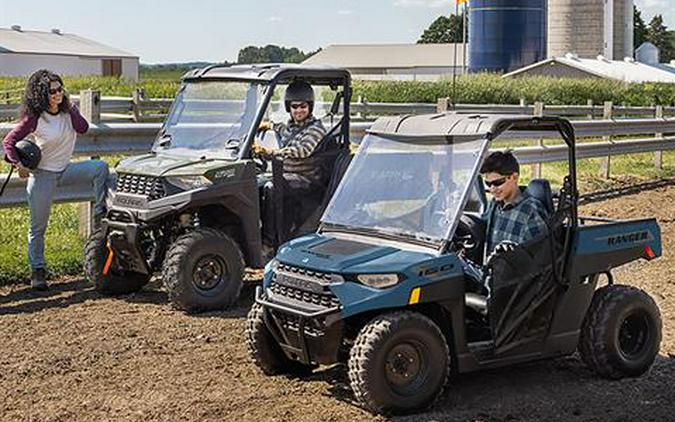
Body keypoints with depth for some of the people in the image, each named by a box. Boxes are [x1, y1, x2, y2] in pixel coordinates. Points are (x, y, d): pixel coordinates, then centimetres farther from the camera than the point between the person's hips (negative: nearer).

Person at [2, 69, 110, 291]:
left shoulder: (67, 110, 1)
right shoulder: (34, 118, -13)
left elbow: (83, 128, -15)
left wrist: (70, 106, -17)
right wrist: (18, 164, -20)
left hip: (65, 170, 4)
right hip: (43, 175, -4)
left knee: (100, 167, -20)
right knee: (38, 227, 1)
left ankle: (101, 210, -14)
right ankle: (37, 271, 13)